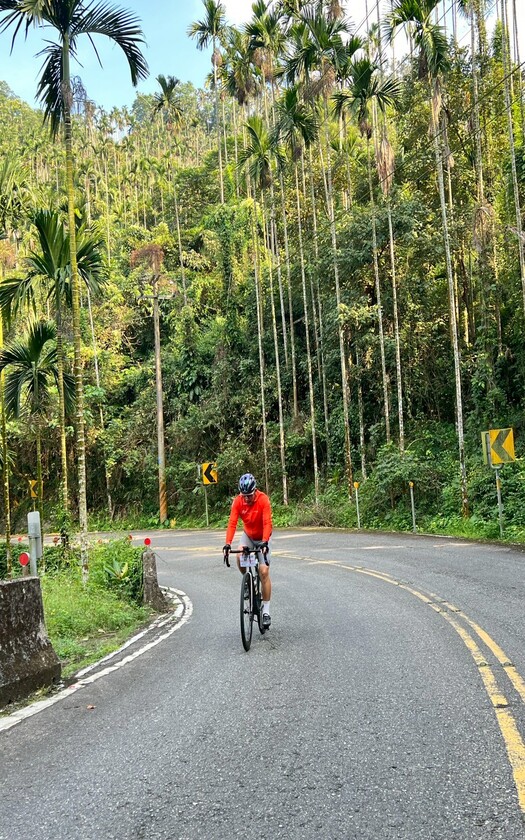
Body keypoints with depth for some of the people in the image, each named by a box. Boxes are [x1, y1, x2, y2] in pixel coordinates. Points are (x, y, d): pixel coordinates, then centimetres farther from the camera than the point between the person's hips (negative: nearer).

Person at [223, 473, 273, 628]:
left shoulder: (263, 500, -28)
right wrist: (227, 544, -39)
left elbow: (267, 523, -34)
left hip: (262, 538, -3)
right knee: (239, 557, -27)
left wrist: (264, 542, -47)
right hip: (248, 535, 3)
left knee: (264, 572, -10)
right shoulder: (237, 501, -21)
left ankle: (266, 611, -2)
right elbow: (232, 523, -27)